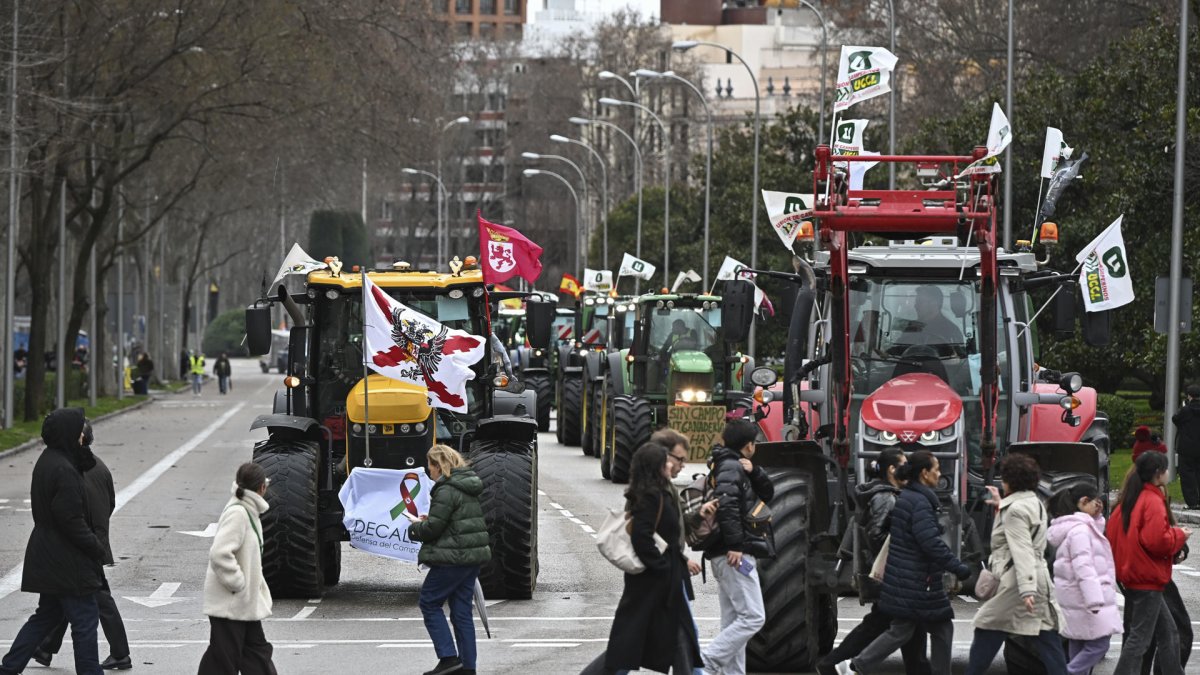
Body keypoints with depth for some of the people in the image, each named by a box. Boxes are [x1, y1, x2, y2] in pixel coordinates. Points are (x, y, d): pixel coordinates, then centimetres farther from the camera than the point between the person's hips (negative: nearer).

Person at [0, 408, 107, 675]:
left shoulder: (48, 461, 9)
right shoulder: (62, 470, -22)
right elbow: (71, 520, -22)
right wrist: (95, 547, -13)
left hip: (48, 559, 10)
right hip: (67, 562, -10)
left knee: (46, 615, 18)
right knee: (85, 620, -1)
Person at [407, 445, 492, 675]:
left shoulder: (447, 490, -16)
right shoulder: (472, 488, 13)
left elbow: (433, 528, -17)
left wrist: (415, 528, 3)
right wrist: (430, 521, 16)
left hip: (452, 559, -9)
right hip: (473, 557, 9)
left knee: (429, 603, 3)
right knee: (462, 611, 11)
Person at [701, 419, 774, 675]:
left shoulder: (737, 467, 19)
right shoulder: (731, 468, -11)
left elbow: (767, 493, 16)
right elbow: (727, 505, -25)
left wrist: (754, 472, -2)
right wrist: (735, 545, -27)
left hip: (730, 557, 11)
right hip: (735, 556, -11)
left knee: (733, 622, 10)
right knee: (752, 617, -13)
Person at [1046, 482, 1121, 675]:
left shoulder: (1076, 527, 16)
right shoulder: (1080, 530, -16)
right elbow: (1084, 567, -23)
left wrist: (1097, 516, 12)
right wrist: (1094, 601, -27)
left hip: (1075, 599, 10)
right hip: (1084, 598, -10)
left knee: (1078, 648, 10)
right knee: (1098, 645, -10)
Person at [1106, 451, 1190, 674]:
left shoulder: (1130, 500, 11)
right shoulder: (1153, 501, -17)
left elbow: (1111, 532, 14)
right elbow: (1157, 540, -26)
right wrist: (1179, 535, -8)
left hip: (1131, 576, 10)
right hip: (1148, 578, -10)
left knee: (1168, 632, 16)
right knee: (1140, 637, -6)